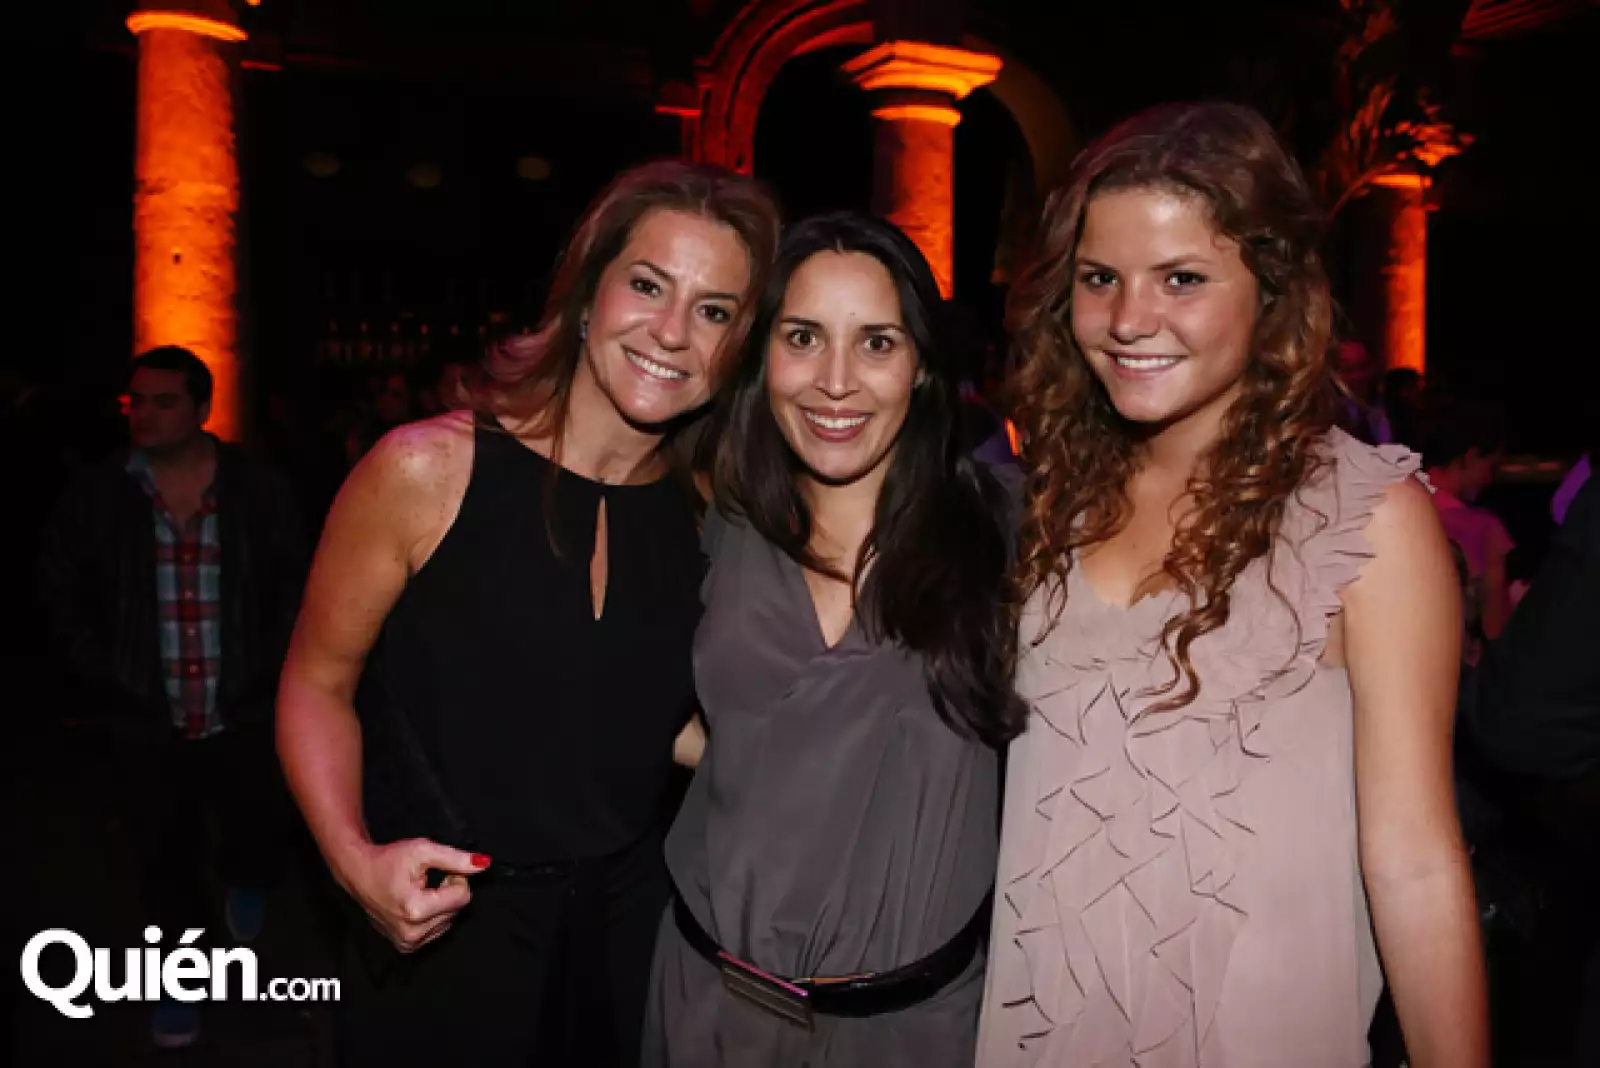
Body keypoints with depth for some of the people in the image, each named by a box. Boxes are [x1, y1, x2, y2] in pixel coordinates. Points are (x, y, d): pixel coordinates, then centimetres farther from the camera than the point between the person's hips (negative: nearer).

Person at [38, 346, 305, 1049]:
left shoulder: (260, 489, -4)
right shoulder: (96, 495, -2)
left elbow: (295, 585, 3)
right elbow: (61, 596, 4)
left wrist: (269, 672, -5)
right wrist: (107, 680, -4)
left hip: (242, 713, -1)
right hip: (146, 720, 1)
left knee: (264, 835, 6)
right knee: (163, 856, 12)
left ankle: (242, 877, 43)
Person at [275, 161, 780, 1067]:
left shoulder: (710, 514, -5)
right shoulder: (425, 473, -15)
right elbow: (318, 685, -5)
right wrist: (356, 858, -18)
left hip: (632, 938, 3)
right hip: (439, 948, -3)